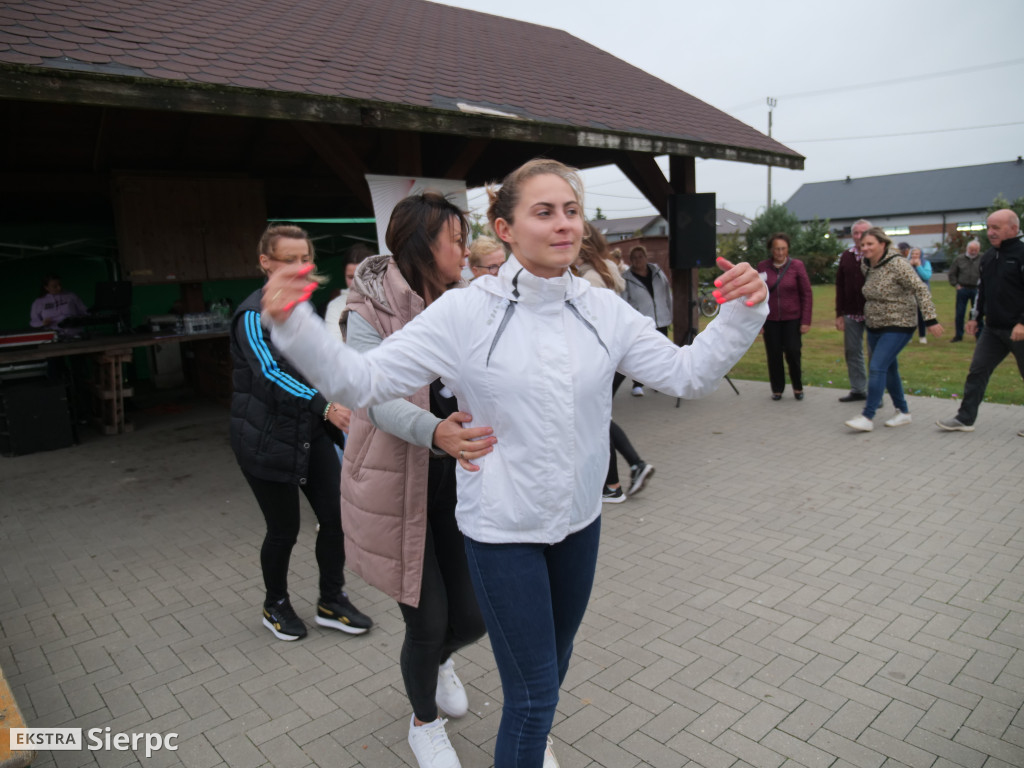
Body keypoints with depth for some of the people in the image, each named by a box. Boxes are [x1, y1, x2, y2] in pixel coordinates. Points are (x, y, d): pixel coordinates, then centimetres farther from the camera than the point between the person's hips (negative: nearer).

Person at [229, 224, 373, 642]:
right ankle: (275, 606, 30)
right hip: (267, 438, -7)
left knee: (336, 515, 4)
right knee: (284, 528, 4)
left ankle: (332, 601, 24)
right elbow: (270, 374, -29)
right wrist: (325, 406, -40)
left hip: (312, 432, 7)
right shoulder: (254, 314, -15)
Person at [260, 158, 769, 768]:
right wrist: (294, 327, -31)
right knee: (532, 692, 2)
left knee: (557, 656, 28)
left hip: (579, 519, 5)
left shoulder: (604, 311, -5)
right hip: (502, 530, -5)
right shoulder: (464, 313, -16)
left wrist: (740, 316, -16)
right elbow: (364, 380, -17)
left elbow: (687, 374, -2)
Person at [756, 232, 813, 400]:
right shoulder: (762, 267, 1)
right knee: (773, 355, 3)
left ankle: (798, 387, 16)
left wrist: (806, 321, -6)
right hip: (770, 320, 1)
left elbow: (807, 295, -1)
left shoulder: (797, 265, -2)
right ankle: (777, 389, 18)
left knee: (793, 352, -6)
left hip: (792, 319, -1)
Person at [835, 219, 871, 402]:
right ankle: (858, 390, 21)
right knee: (852, 352, 10)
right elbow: (840, 287, 9)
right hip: (851, 313, 5)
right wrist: (839, 314, 6)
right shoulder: (846, 256, 8)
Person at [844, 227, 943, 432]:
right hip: (875, 326, 8)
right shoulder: (866, 265, 3)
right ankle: (903, 412, 26)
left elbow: (920, 290, -18)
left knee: (877, 368, -15)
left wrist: (930, 319, -21)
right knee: (889, 369, 13)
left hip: (897, 326, -8)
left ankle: (867, 417, -13)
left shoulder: (897, 264, -18)